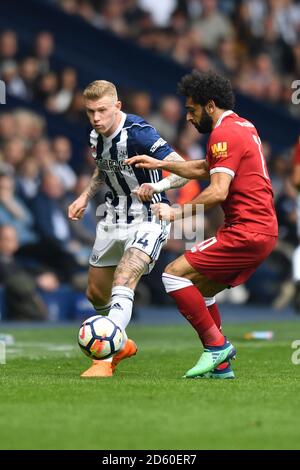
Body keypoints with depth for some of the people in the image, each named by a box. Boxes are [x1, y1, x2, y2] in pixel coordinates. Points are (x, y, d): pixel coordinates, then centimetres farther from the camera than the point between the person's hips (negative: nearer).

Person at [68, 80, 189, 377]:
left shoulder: (138, 134, -24)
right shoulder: (96, 135, -1)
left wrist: (158, 185, -45)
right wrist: (86, 197, 11)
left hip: (147, 220, -8)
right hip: (114, 219, 8)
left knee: (122, 285, -27)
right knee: (96, 293, 16)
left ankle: (104, 358, -31)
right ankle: (121, 345, 41)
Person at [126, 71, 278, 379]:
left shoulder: (224, 134, -12)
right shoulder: (244, 127, 19)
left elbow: (218, 191, -22)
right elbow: (204, 169, 32)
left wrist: (178, 212, -16)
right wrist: (160, 165, 27)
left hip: (246, 232, -10)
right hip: (265, 230, 10)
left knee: (175, 274, -11)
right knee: (199, 289, 17)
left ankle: (216, 344, -9)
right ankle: (220, 365, 15)